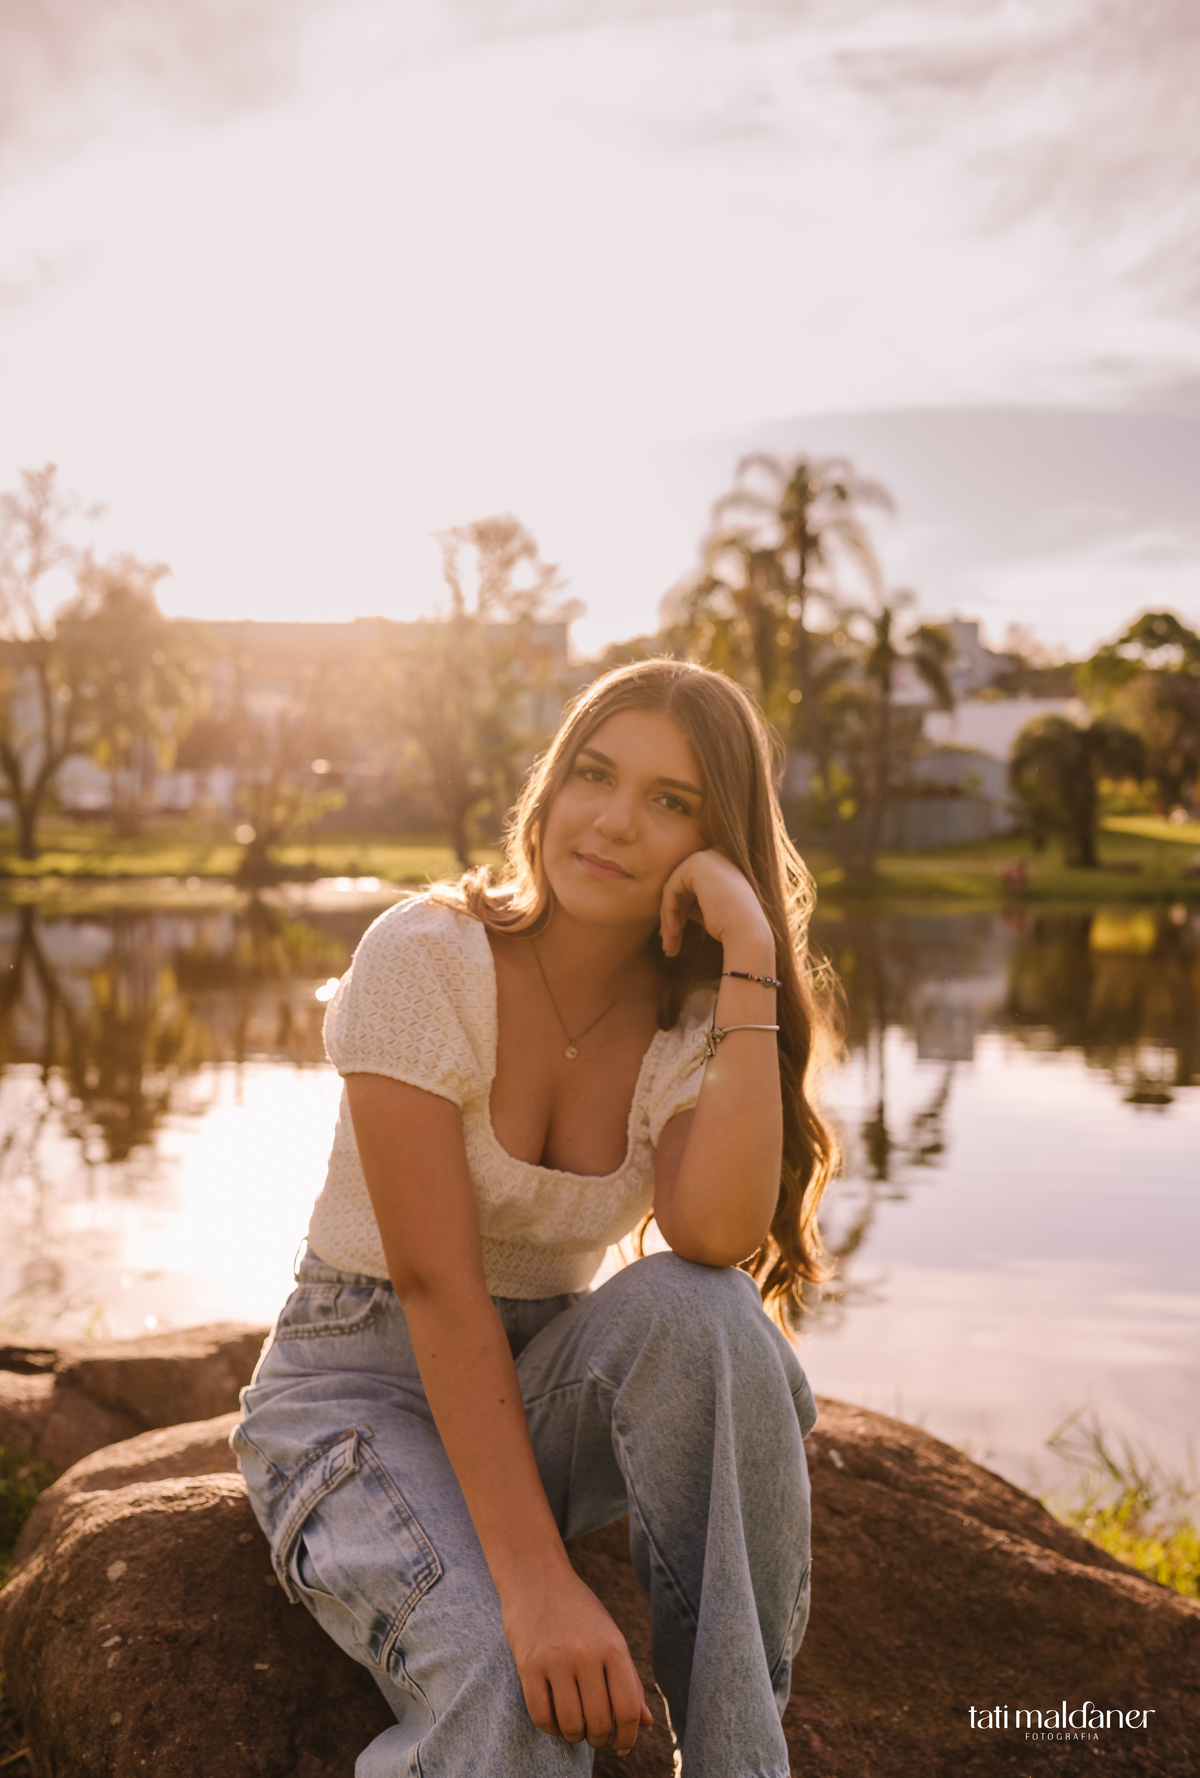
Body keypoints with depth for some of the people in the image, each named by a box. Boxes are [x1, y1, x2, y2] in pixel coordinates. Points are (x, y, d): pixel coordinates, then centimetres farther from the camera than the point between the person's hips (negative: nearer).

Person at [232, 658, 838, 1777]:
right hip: (362, 1387, -5)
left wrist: (753, 961, -28)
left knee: (693, 1309, -31)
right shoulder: (426, 955, -18)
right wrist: (535, 1578, -32)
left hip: (543, 1391, 5)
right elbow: (435, 1284, -24)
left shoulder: (695, 1018, -6)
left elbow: (717, 1239, -27)